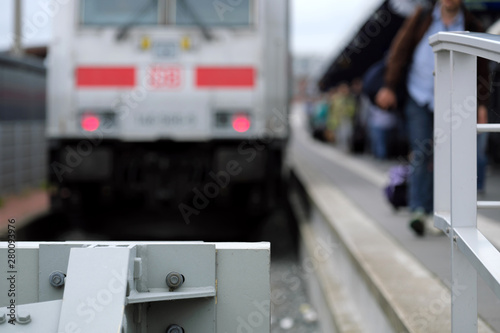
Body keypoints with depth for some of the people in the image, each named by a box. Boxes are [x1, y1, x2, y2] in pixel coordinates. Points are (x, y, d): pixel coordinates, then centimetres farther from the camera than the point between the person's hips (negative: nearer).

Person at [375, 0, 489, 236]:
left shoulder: (471, 27, 2)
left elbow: (480, 68, 6)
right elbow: (400, 50, 4)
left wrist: (481, 104, 1)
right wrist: (389, 86, -2)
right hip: (418, 97, -1)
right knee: (421, 153, -12)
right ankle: (419, 211, -16)